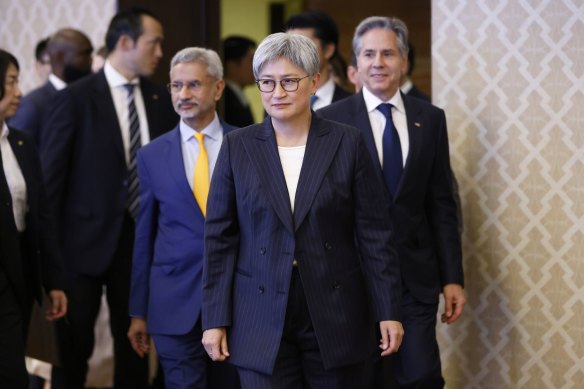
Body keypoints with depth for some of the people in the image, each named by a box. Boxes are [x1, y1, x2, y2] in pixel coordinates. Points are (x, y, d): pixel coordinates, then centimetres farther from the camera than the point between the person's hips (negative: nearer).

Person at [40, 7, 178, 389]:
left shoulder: (161, 100, 6)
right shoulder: (76, 98, -8)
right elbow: (51, 174, -6)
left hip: (143, 237, 4)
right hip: (87, 238, -4)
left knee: (134, 342, 12)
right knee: (74, 345, 3)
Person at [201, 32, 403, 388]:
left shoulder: (348, 143, 1)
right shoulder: (237, 147, 3)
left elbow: (374, 234, 1)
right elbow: (220, 238, 4)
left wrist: (388, 312, -2)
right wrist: (215, 320, 0)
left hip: (337, 317, 0)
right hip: (262, 318, 0)